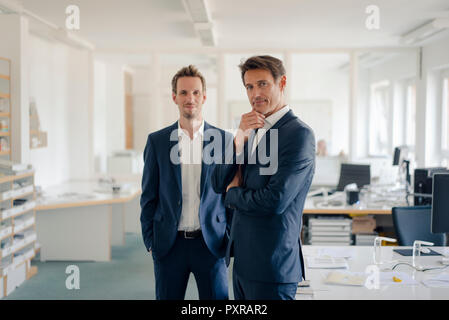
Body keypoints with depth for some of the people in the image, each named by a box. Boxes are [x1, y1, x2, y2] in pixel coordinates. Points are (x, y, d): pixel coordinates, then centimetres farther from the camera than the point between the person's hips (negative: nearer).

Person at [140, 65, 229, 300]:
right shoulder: (157, 141, 3)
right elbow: (149, 195, 5)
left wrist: (230, 237, 2)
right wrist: (150, 240, 1)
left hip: (211, 243, 0)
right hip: (169, 243, 1)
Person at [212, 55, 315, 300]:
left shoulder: (299, 134, -14)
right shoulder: (253, 132, 12)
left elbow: (275, 201, -22)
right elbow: (218, 184, 4)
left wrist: (233, 193, -4)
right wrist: (240, 137, -8)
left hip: (271, 265, -8)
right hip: (242, 261, 8)